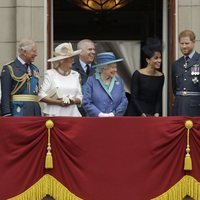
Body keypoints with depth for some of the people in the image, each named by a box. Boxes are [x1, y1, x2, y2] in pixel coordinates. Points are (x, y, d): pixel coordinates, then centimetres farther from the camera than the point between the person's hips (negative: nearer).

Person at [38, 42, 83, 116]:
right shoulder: (50, 74, 4)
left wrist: (73, 101, -9)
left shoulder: (75, 75, 15)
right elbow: (41, 96, -3)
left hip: (72, 114, 3)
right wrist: (59, 102, -13)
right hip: (54, 114, -3)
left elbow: (79, 99, 14)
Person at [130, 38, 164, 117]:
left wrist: (157, 113, -8)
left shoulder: (160, 76, 6)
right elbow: (134, 98, -7)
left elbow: (159, 99, 7)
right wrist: (142, 114, -15)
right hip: (139, 115, -3)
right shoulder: (137, 75, -6)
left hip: (153, 115, 3)